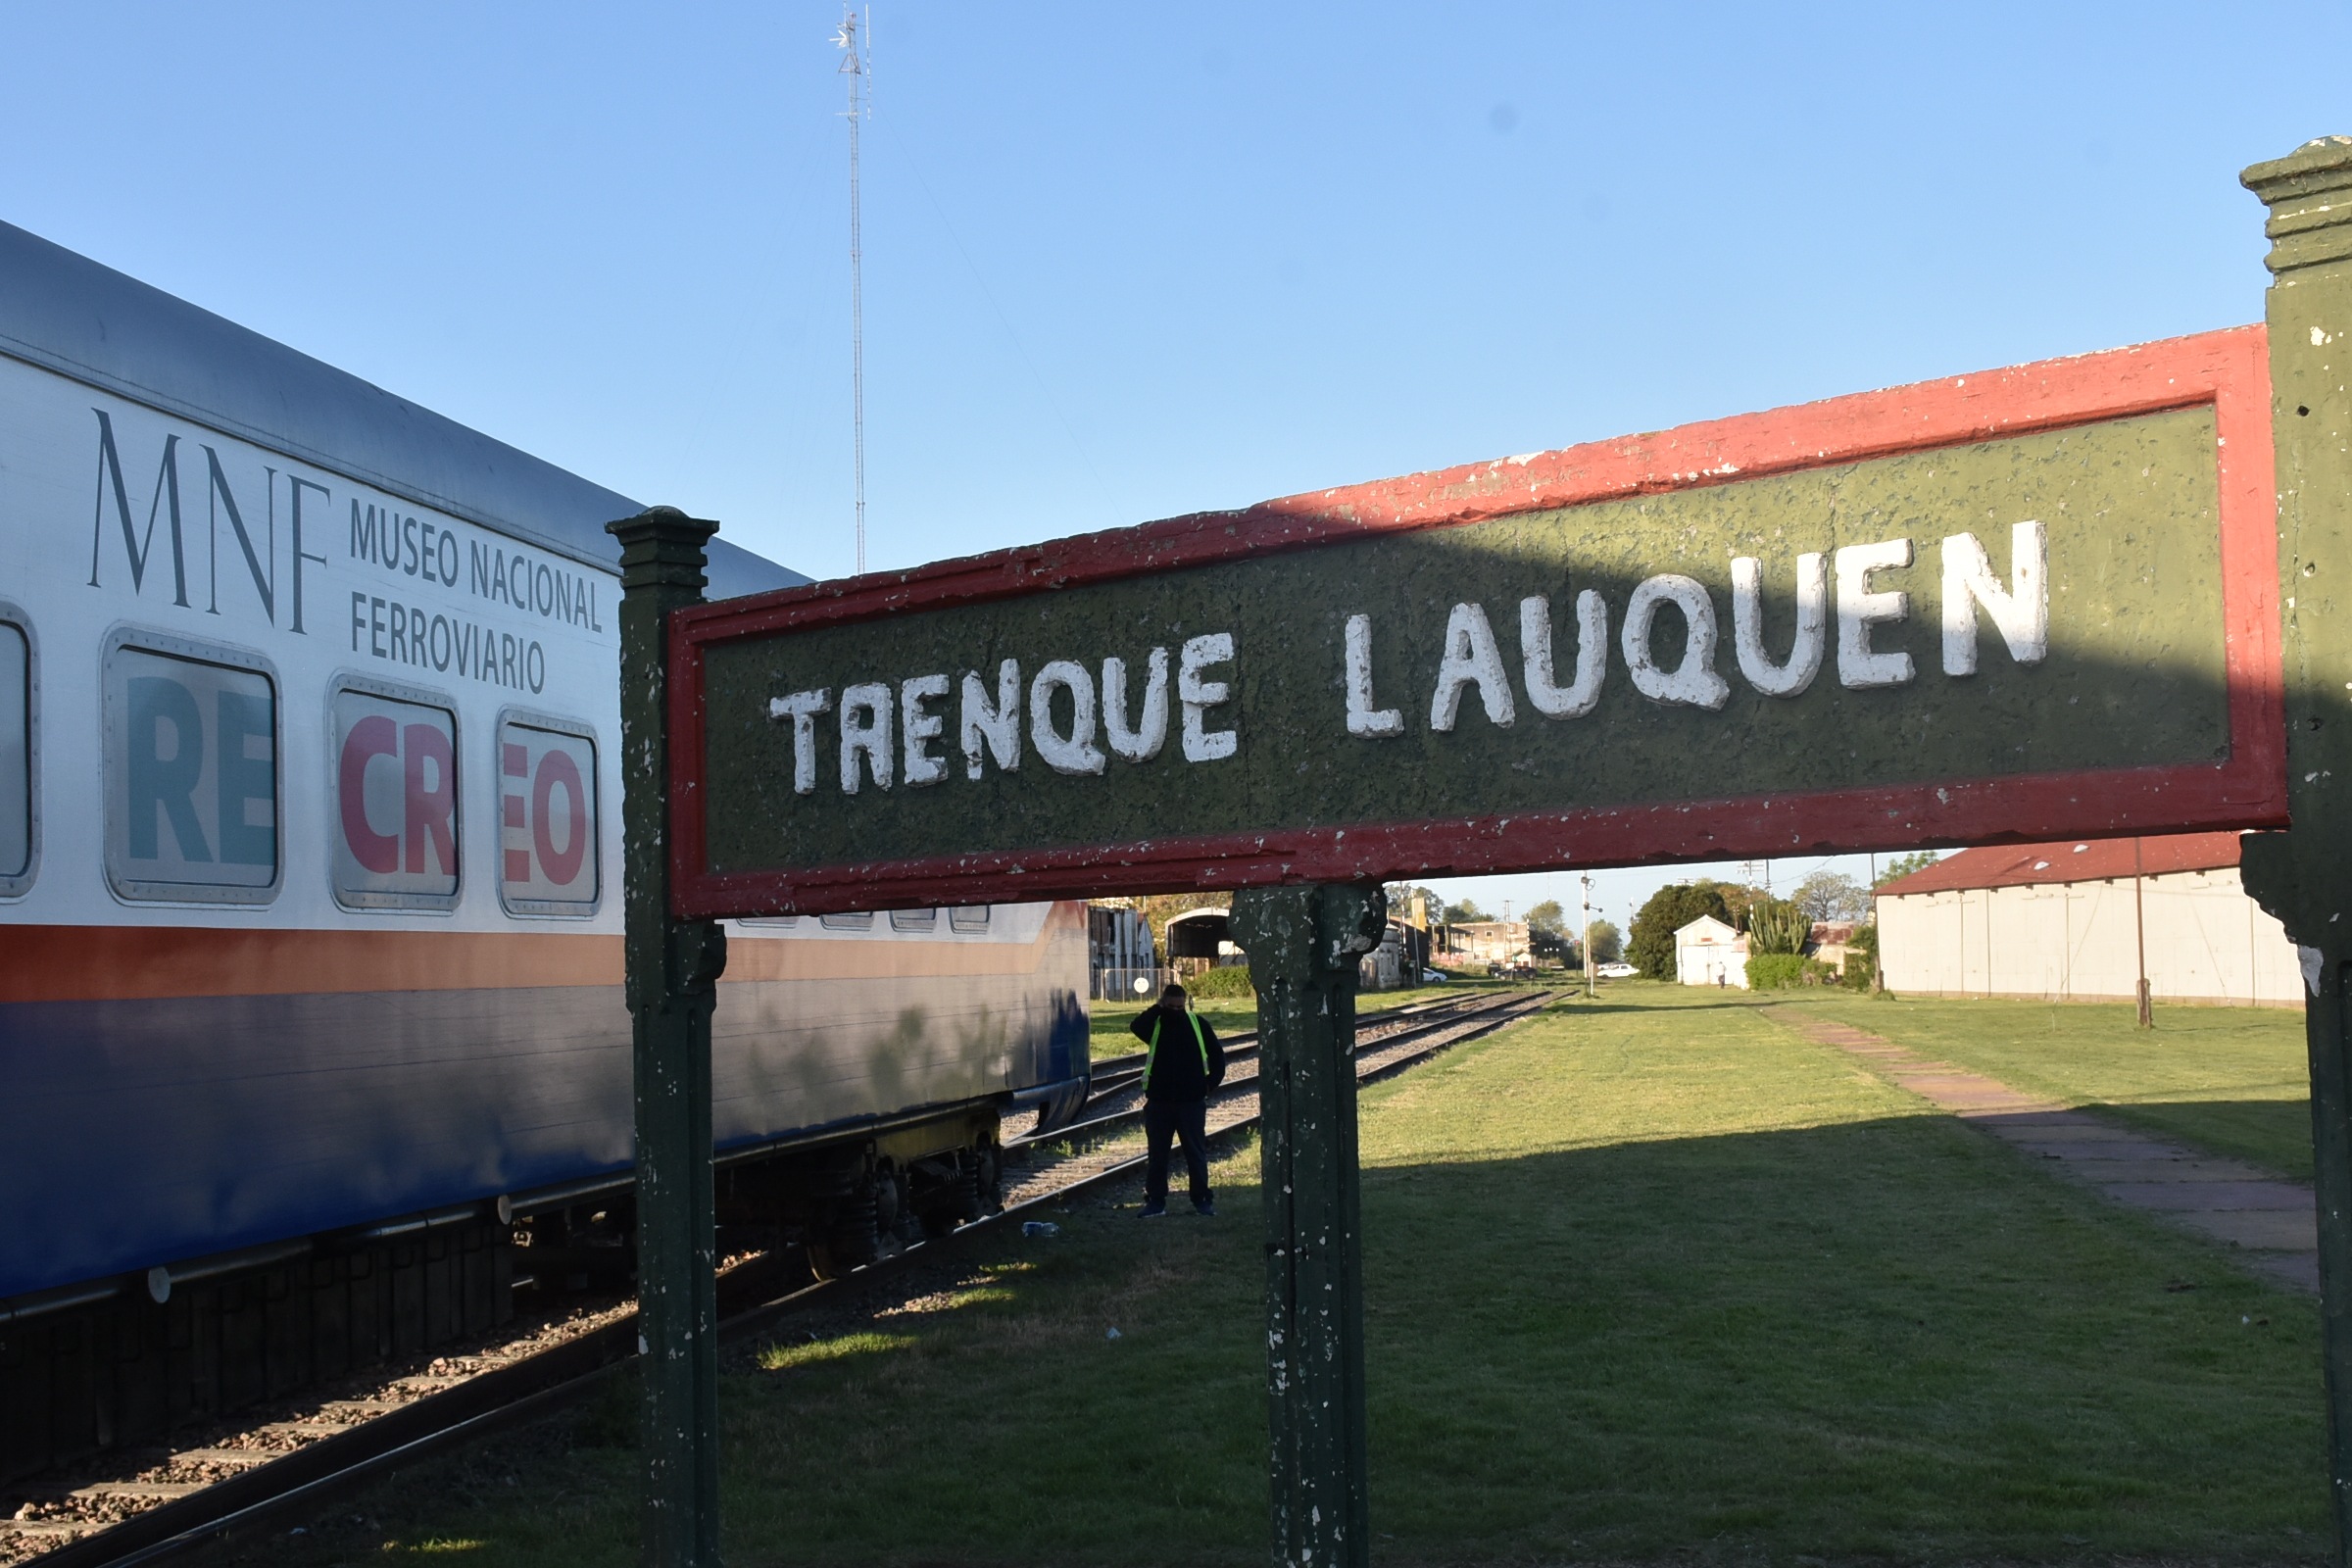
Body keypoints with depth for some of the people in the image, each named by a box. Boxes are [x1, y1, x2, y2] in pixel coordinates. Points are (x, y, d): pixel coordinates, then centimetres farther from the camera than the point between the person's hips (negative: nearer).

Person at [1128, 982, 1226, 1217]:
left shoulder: (1198, 1024, 2)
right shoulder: (1154, 1024, 0)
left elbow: (1216, 1054, 9)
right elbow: (1136, 1026, -24)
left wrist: (1212, 1081, 0)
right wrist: (1157, 1008, -21)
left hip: (1192, 1101, 0)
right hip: (1159, 1101, 0)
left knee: (1196, 1152, 6)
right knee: (1156, 1153, 5)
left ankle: (1202, 1199, 15)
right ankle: (1155, 1201, 13)